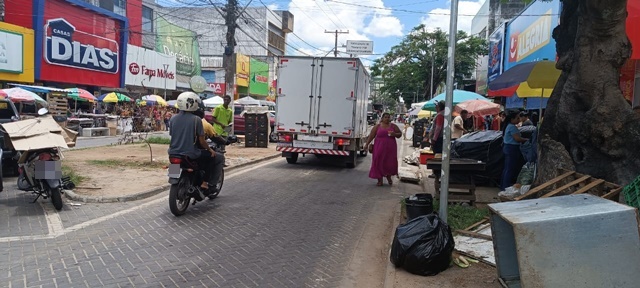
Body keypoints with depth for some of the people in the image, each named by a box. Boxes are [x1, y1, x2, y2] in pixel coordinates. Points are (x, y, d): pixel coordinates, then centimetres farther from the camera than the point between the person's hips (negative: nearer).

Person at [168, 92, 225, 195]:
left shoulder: (173, 118, 2)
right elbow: (202, 141, -10)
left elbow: (171, 136, 11)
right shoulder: (196, 119, -12)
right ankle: (210, 184, 7)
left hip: (174, 153, 6)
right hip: (190, 154, -6)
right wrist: (210, 150, 7)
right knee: (219, 158, 10)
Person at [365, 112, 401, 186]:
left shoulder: (393, 126, 6)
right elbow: (371, 136, 2)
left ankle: (388, 176, 30)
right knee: (379, 163, 0)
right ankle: (380, 180, 11)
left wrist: (395, 134, -11)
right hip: (379, 148, -1)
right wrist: (367, 144, -4)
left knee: (390, 162, 2)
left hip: (390, 148, 1)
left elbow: (400, 134, 11)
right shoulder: (377, 126, 3)